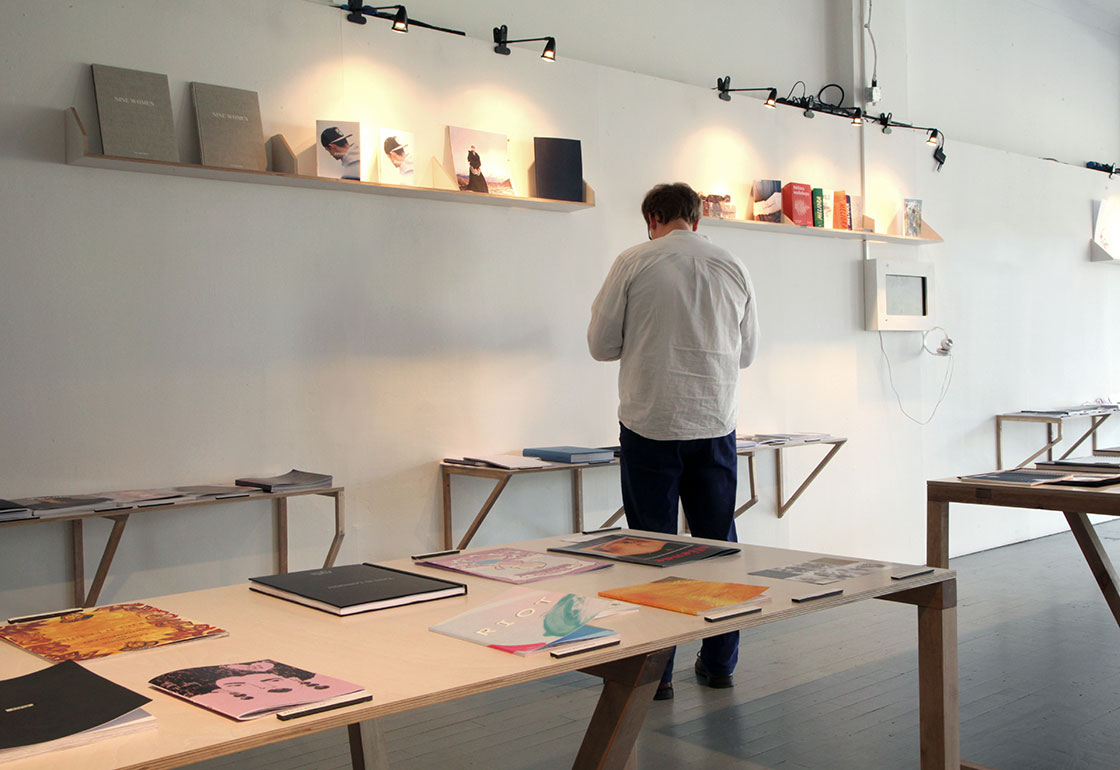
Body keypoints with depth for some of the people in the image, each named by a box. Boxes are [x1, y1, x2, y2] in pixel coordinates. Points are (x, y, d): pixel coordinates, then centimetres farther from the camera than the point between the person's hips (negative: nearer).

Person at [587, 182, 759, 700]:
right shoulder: (732, 267, 4)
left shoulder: (633, 263, -5)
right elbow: (748, 350, 13)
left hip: (650, 424, -3)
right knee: (718, 542, 13)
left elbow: (601, 344, -1)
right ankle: (719, 662, 21)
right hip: (716, 422, 3)